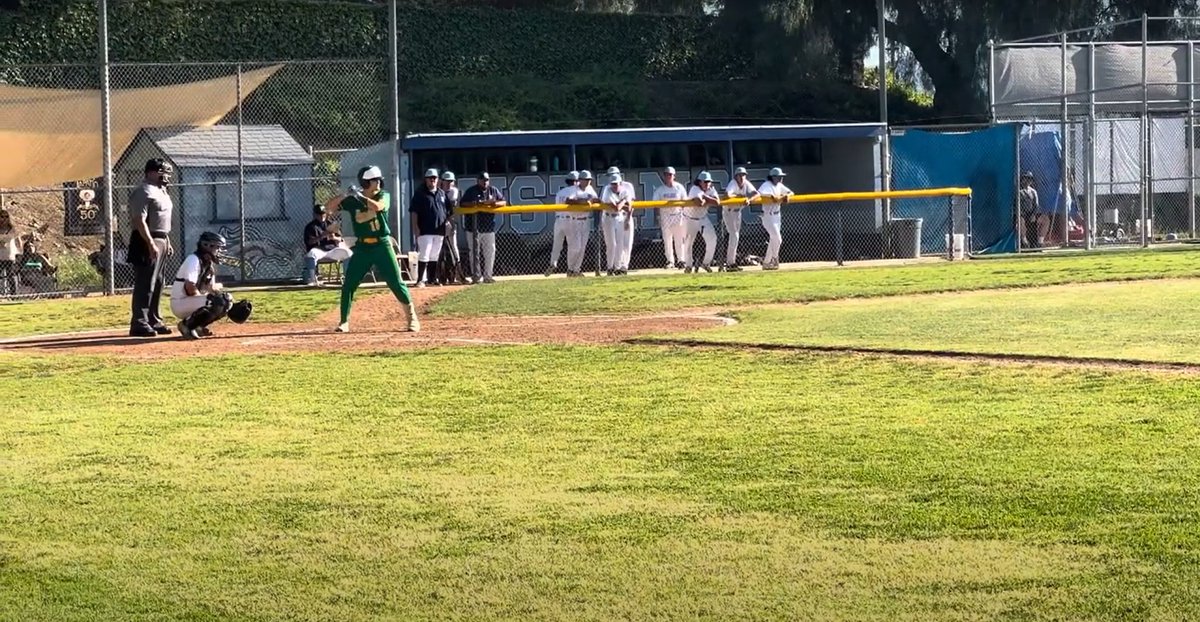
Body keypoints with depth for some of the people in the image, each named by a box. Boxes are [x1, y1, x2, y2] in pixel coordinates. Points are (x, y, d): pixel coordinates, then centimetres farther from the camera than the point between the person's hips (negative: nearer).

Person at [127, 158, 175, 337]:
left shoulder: (161, 192, 18)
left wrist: (167, 243, 22)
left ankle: (154, 321, 22)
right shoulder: (143, 192, -14)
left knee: (157, 283, 14)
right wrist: (151, 244, -27)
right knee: (145, 284, -11)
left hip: (161, 241, 10)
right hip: (147, 241, -10)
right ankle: (139, 324, -12)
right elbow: (140, 220, -22)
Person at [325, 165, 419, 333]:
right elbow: (329, 207, -5)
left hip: (382, 245, -2)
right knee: (348, 285, -1)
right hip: (362, 247, 2)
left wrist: (359, 195, -22)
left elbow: (377, 207, -25)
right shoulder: (352, 201, 0)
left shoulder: (383, 196, -3)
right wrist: (346, 195, -18)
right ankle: (344, 322, 9)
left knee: (396, 283, -5)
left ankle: (412, 317, 5)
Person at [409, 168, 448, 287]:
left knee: (435, 257, 11)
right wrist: (415, 227, -14)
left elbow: (446, 211, 21)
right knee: (424, 256, -11)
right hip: (425, 231, -6)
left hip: (439, 231, 6)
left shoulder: (442, 193, 16)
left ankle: (432, 279, 17)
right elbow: (413, 211, -7)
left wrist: (446, 226, 14)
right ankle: (421, 280, -10)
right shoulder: (420, 193, -2)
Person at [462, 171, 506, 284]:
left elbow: (503, 202, 8)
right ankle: (476, 276, 4)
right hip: (474, 227, -3)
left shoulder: (494, 191, 11)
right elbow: (463, 204, -8)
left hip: (489, 227, 3)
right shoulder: (471, 191, 0)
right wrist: (477, 204, -21)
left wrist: (495, 203, -13)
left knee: (490, 252, 3)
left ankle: (487, 276, 10)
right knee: (474, 252, -2)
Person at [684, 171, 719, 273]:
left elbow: (717, 202, -21)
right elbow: (699, 203, -43)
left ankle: (706, 263, 6)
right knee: (688, 242, 1)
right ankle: (688, 265, 17)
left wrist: (705, 197, -25)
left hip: (703, 218, 5)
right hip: (690, 219, -5)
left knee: (712, 239, -7)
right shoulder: (695, 189, -25)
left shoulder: (711, 190, -6)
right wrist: (709, 201, -24)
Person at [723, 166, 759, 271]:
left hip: (738, 212, 7)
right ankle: (730, 263, -12)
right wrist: (739, 196, -26)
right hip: (728, 212, -7)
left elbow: (756, 194, -15)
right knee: (734, 236, -14)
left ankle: (731, 261, 19)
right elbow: (727, 195, -43)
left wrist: (749, 199, -35)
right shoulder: (733, 184, -24)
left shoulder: (746, 184, -6)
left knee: (736, 237, 11)